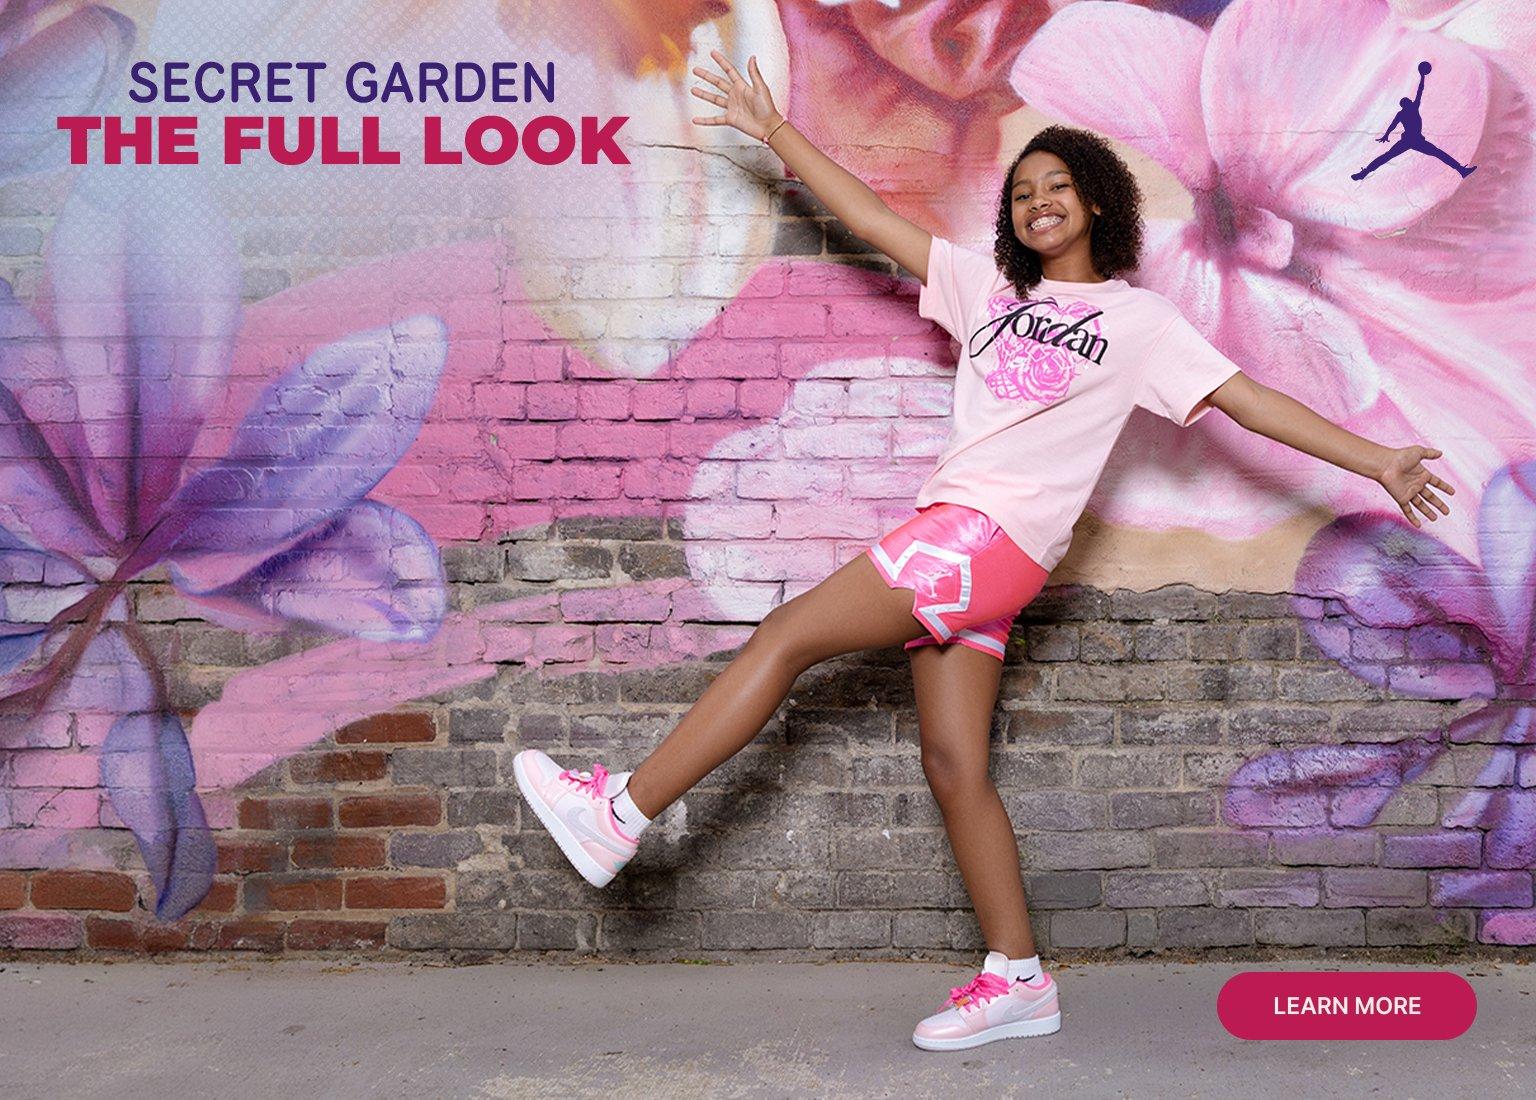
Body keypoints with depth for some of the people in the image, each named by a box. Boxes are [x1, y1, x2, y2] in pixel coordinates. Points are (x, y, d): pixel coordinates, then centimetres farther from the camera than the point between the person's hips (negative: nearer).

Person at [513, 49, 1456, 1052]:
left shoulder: (1139, 320, 6)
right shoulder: (990, 288, 21)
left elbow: (1250, 399, 5)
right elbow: (875, 221, 21)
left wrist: (1377, 460, -1)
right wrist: (776, 133, 21)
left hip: (997, 533, -6)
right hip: (952, 541, 6)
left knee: (787, 636, -12)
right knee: (953, 765, 3)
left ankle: (621, 813, -6)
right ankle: (1017, 979, 10)